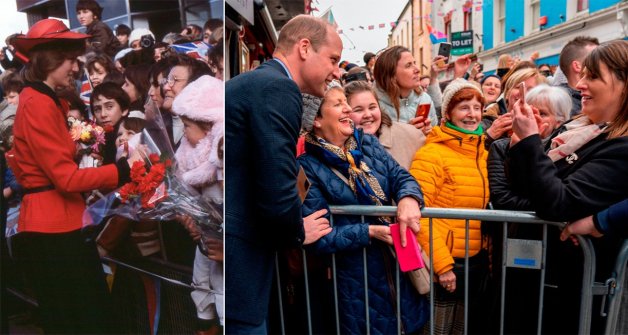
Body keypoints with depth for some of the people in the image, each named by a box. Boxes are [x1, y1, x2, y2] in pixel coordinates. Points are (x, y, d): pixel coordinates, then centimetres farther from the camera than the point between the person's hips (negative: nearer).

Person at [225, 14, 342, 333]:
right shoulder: (278, 87, -13)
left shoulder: (245, 82, 15)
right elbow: (278, 198, -22)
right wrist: (299, 232, -1)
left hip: (232, 255, 9)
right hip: (235, 261, -9)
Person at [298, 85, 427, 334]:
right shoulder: (307, 167, -13)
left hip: (400, 264, 6)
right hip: (356, 279, -5)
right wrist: (369, 232, -23)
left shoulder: (368, 144, 5)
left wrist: (408, 199, -27)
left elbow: (401, 177, -4)